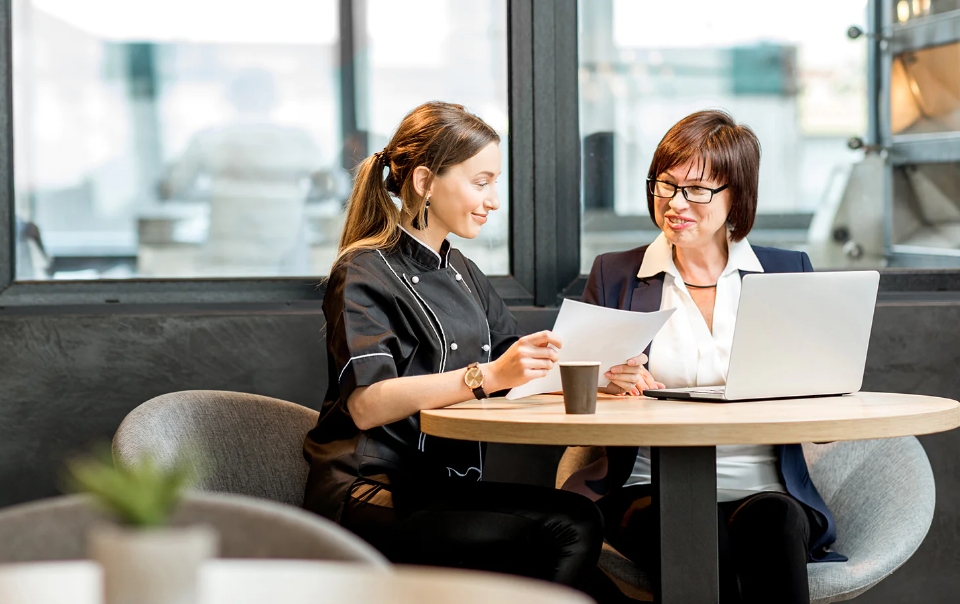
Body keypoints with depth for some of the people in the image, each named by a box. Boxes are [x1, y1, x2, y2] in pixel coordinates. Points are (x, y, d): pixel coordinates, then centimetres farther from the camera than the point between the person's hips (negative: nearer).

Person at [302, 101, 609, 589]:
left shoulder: (462, 274, 24)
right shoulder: (365, 274, -2)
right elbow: (365, 405, -17)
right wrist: (485, 376, -27)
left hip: (442, 490, 7)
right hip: (371, 495, -7)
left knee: (577, 522, -24)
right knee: (564, 528, -28)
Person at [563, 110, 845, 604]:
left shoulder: (788, 273, 14)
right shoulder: (613, 276, 15)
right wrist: (605, 382, -11)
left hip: (761, 490, 1)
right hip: (649, 488, -1)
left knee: (772, 522, -34)